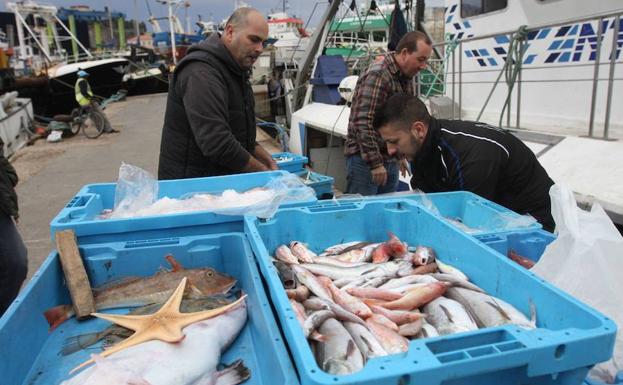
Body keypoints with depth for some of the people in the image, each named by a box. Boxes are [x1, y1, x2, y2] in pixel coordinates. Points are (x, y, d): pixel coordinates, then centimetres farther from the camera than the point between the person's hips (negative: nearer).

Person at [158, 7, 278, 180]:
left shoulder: (234, 71, 13)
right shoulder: (201, 72, -18)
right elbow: (216, 143, -27)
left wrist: (266, 158, 3)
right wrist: (262, 171, -16)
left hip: (223, 181, 8)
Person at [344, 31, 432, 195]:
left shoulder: (408, 77, 11)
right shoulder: (377, 76, -17)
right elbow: (363, 123, -24)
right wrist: (375, 163, -23)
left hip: (391, 160, 8)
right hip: (365, 160, -8)